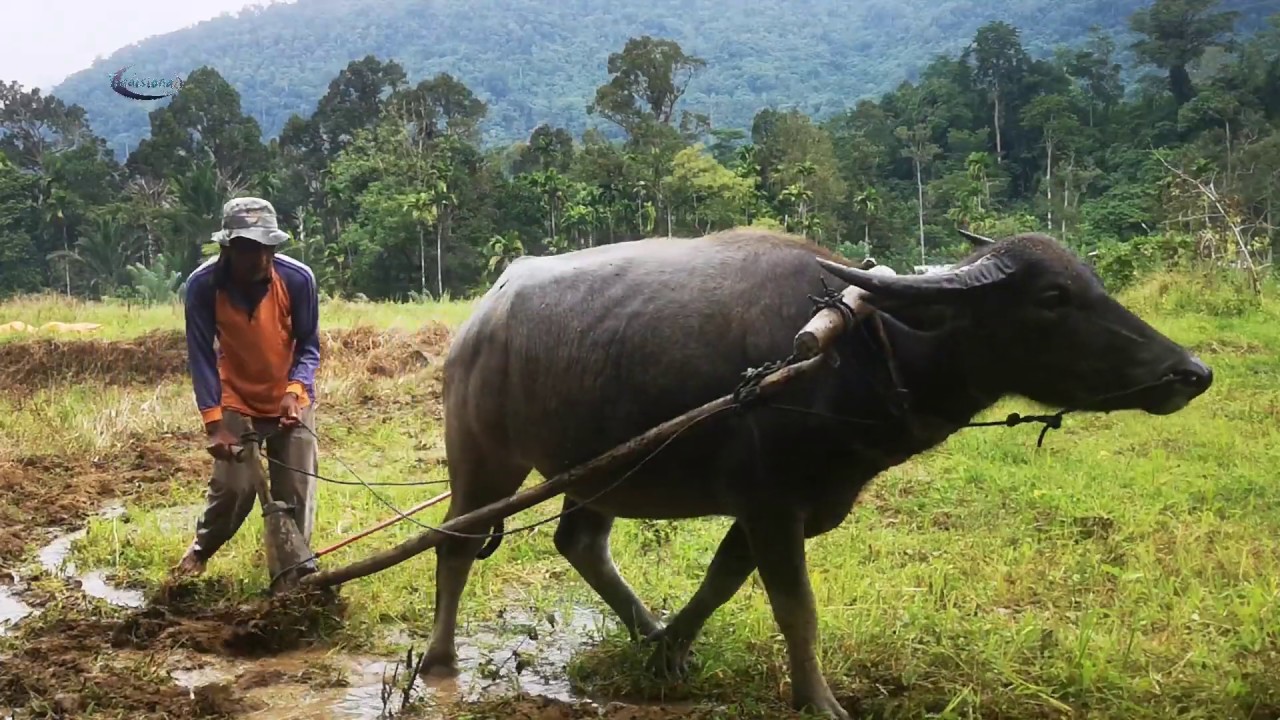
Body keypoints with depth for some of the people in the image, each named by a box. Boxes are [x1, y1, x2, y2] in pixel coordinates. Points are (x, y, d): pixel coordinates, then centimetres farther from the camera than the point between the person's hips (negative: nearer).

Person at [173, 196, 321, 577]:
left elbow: (308, 346, -11)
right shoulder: (203, 284, -23)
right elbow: (201, 355, -17)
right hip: (236, 400, -1)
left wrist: (294, 390, -29)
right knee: (234, 486, -6)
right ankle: (200, 549, 22)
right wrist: (213, 422, -23)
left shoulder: (298, 279, -23)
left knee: (296, 490, -2)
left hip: (291, 398, 1)